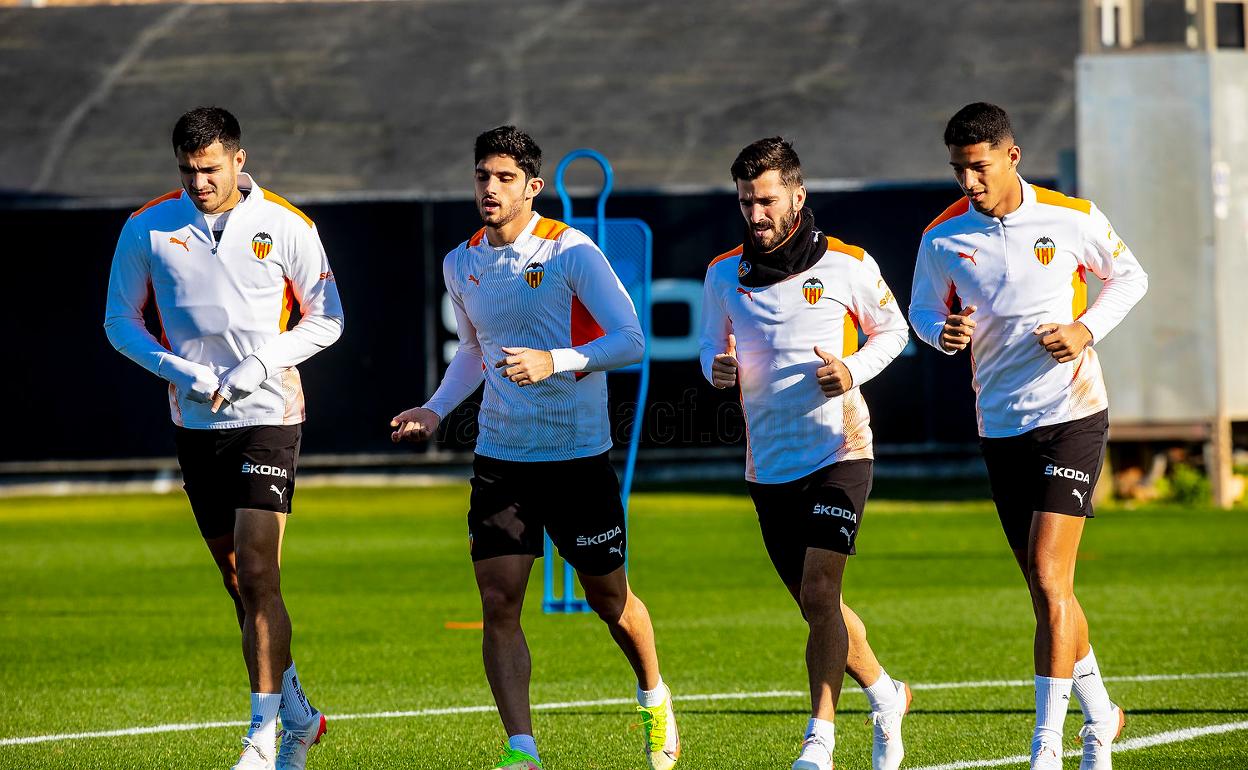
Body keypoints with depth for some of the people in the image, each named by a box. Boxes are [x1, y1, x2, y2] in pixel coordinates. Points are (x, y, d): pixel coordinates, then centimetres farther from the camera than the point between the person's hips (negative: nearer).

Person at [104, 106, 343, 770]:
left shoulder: (284, 225, -5)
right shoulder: (148, 228, 0)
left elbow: (326, 318, 2)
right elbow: (120, 320, 7)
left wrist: (258, 365, -13)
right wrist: (180, 370, -9)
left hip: (268, 415, -3)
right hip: (194, 422, 3)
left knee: (257, 571, -15)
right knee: (237, 581, 9)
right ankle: (297, 715, 25)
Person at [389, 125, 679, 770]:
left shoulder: (571, 252, -12)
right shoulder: (461, 264, 6)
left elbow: (630, 340, -16)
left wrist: (554, 362, -29)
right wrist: (436, 410, 9)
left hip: (579, 456, -4)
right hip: (500, 457, 4)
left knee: (609, 599, 9)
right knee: (498, 602, -9)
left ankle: (655, 702, 37)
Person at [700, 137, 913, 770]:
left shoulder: (847, 265, -4)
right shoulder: (724, 274, 4)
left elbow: (892, 330, 8)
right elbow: (712, 347, 15)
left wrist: (853, 369, -11)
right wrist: (717, 369, -9)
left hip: (839, 453, -4)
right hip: (768, 465, 4)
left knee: (819, 593, -17)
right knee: (817, 605, 11)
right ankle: (885, 697, 35)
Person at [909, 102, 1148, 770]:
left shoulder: (1072, 219, -7)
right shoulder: (942, 239, -2)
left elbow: (1128, 277, 9)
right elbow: (923, 309, 13)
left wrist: (1087, 328, -8)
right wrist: (944, 332, -10)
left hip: (1072, 416, -4)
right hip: (1001, 427, 4)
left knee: (1049, 580, -14)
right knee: (1047, 590, 10)